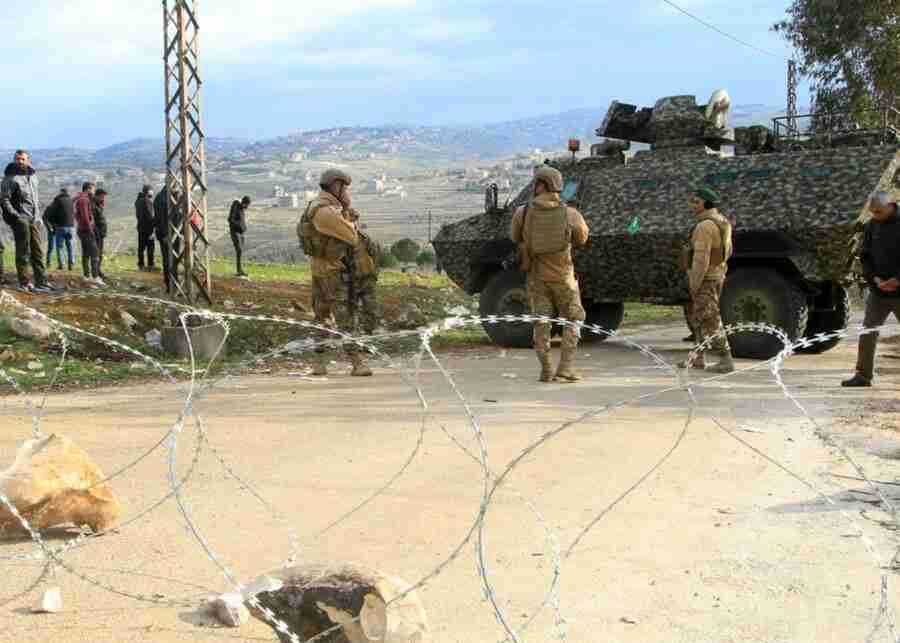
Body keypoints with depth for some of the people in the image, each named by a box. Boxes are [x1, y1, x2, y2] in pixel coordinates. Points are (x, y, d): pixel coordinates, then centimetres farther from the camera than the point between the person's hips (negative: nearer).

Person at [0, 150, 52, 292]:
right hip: (20, 219, -7)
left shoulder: (33, 176, 14)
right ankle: (24, 283, 1)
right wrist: (14, 215, -18)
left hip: (34, 219, 7)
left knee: (38, 251, 8)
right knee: (23, 252, -4)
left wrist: (37, 214, 15)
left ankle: (41, 281, 12)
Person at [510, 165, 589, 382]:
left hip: (536, 276, 1)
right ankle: (565, 370, 1)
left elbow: (515, 237, 8)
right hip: (562, 275, -1)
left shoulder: (523, 212, -8)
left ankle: (546, 370, 9)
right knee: (572, 322, 10)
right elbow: (582, 238, 7)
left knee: (541, 323, 11)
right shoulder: (570, 214, -9)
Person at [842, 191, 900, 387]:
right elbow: (864, 255, 7)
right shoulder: (871, 226, 5)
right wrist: (874, 278, -8)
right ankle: (863, 375, 7)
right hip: (877, 291, 4)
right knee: (867, 333, 2)